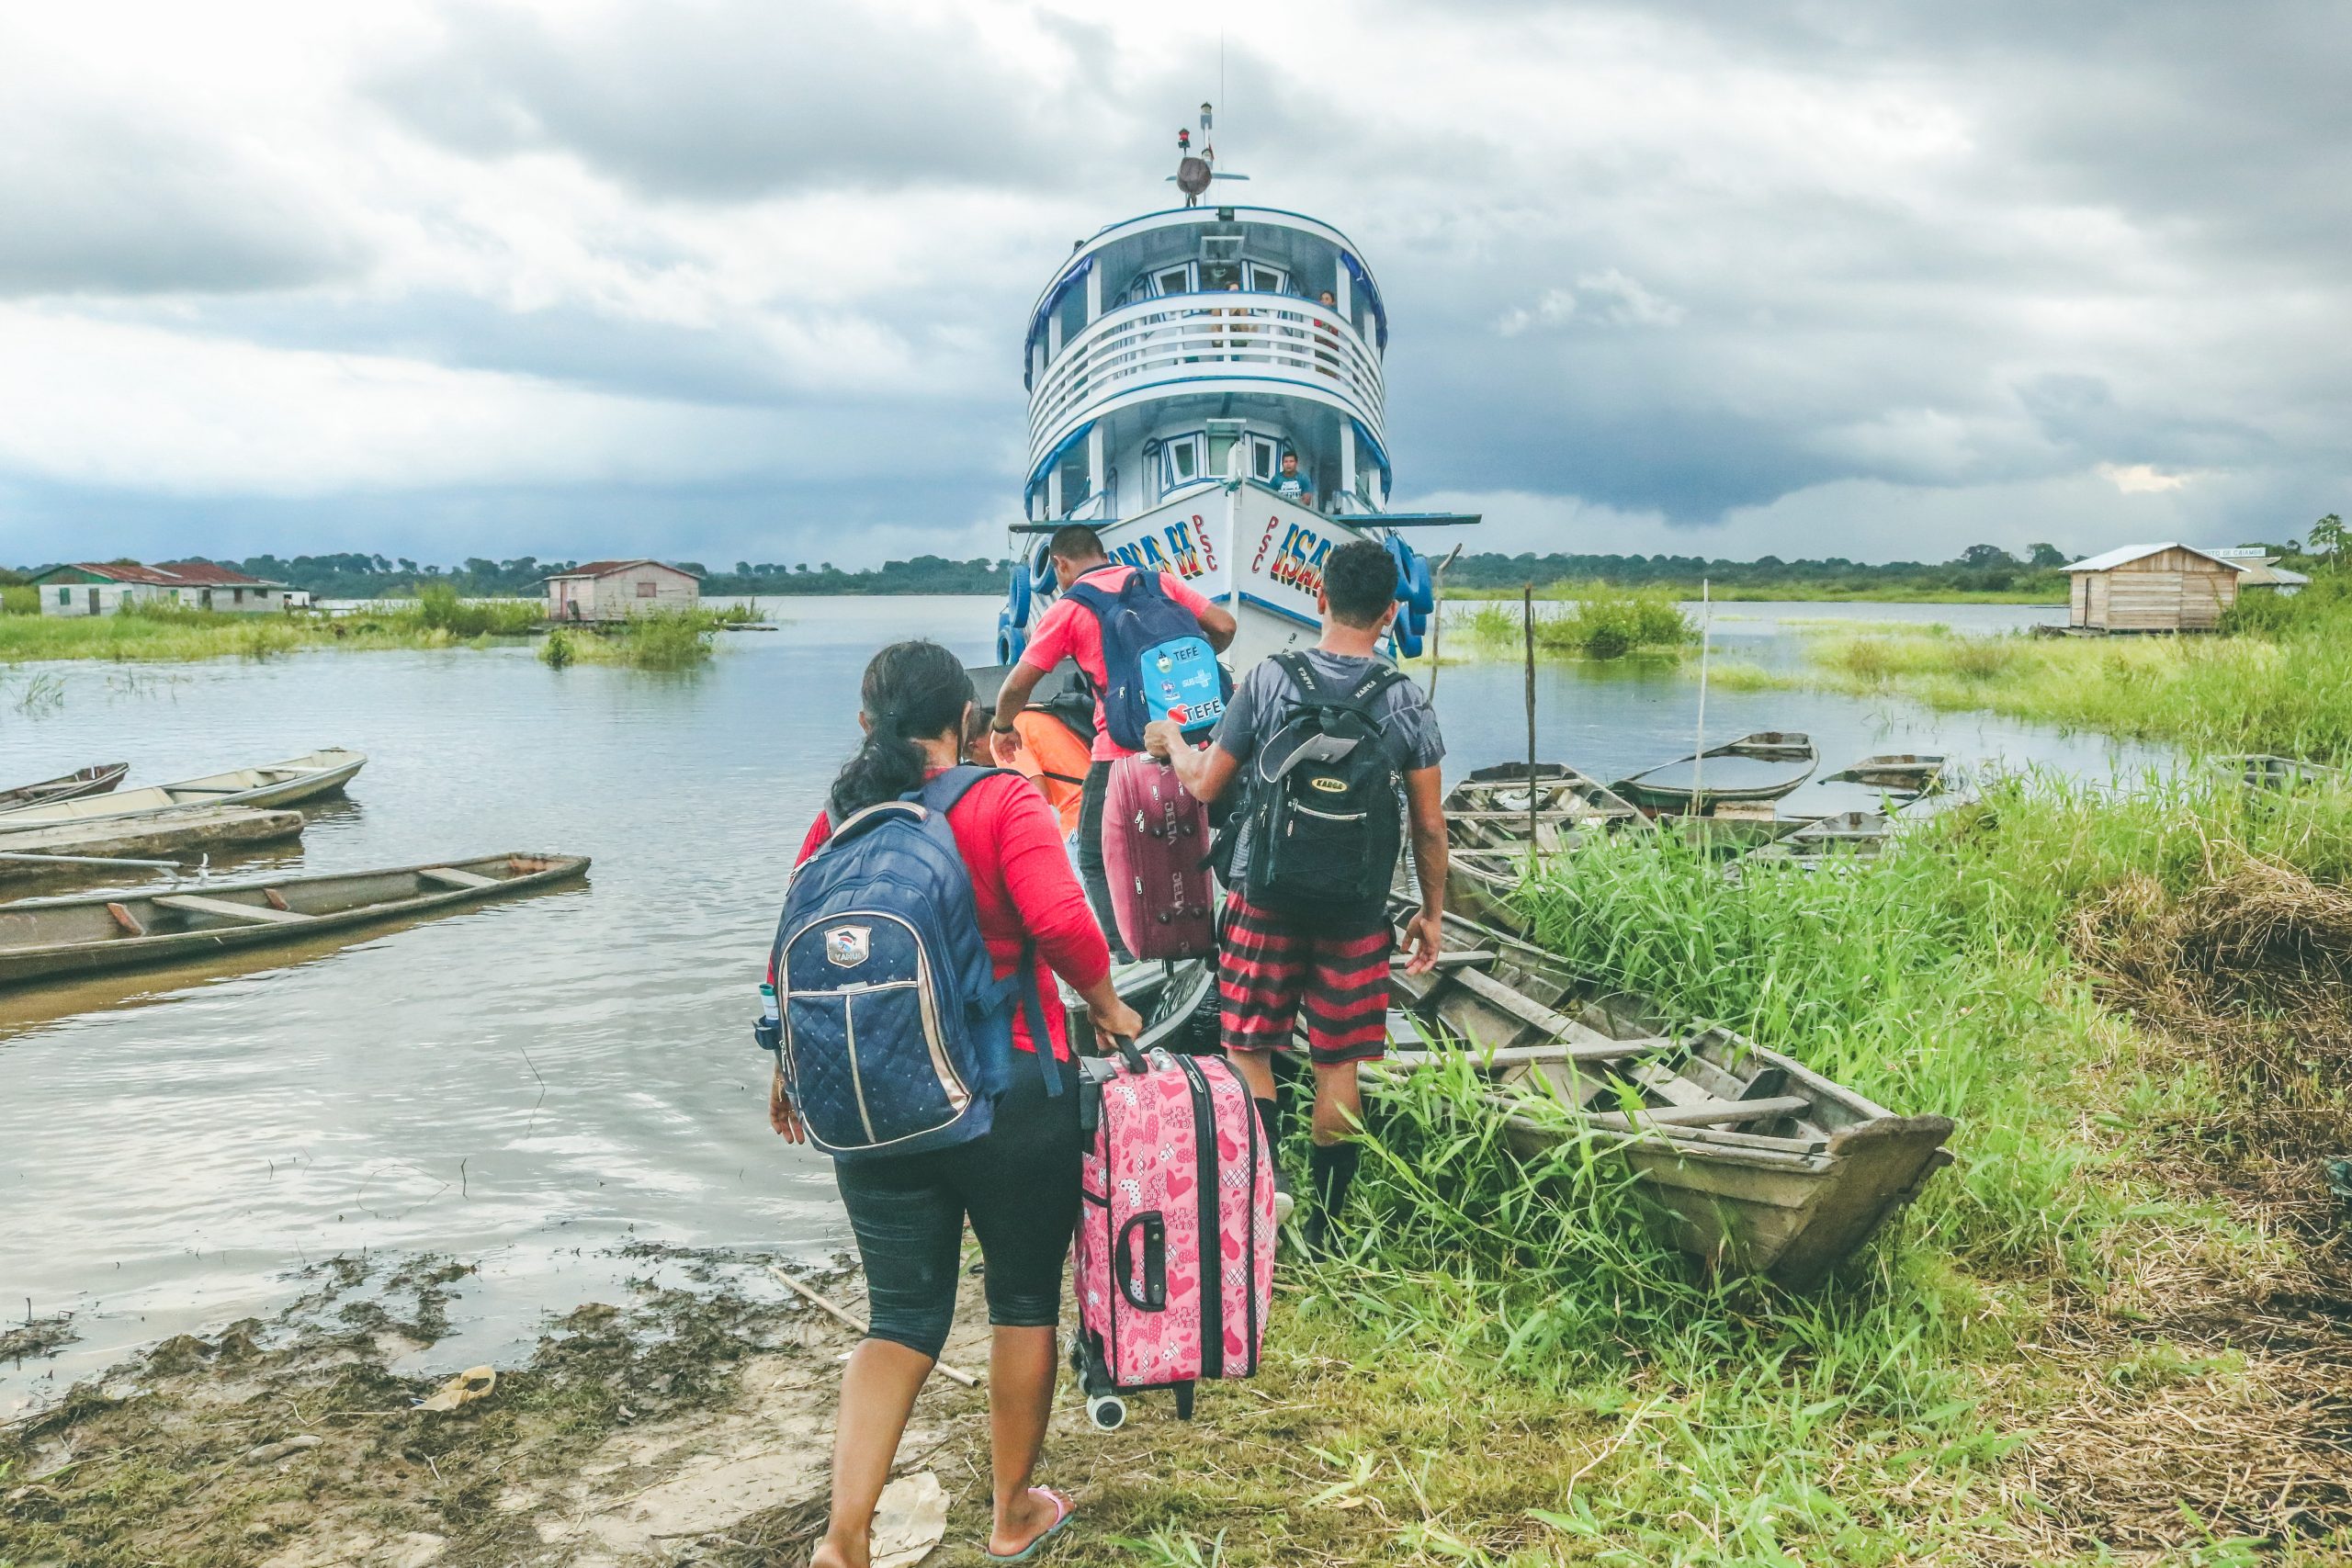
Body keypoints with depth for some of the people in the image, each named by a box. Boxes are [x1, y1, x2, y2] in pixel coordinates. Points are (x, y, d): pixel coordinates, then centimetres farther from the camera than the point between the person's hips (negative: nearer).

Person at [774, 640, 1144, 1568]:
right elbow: (1061, 923, -23)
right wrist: (1108, 1009, -6)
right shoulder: (1003, 802, -10)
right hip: (1012, 1099, -3)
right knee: (1025, 1297, 16)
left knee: (903, 1316, 14)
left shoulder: (840, 819, 2)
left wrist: (789, 1066, 18)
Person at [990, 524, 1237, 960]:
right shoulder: (1160, 581, 9)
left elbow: (1018, 684, -1)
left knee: (1097, 862, 9)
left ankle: (1127, 955, -2)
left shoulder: (1067, 608, -2)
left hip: (1120, 750, -4)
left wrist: (1002, 727, 17)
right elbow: (1224, 625, 6)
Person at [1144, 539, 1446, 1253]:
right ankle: (1324, 1227, 19)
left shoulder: (1268, 681, -8)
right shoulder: (1407, 702, -5)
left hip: (1265, 900, -1)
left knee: (1248, 1053, 10)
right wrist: (1432, 913, 13)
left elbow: (1206, 785, 0)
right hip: (1356, 912, 1)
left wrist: (1170, 740, 21)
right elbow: (1429, 826, 0)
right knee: (1338, 1067, 11)